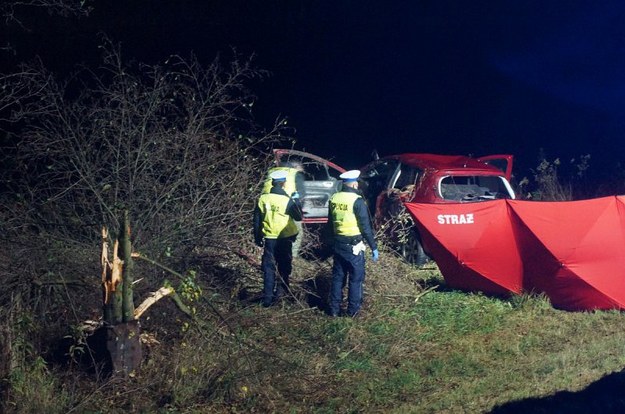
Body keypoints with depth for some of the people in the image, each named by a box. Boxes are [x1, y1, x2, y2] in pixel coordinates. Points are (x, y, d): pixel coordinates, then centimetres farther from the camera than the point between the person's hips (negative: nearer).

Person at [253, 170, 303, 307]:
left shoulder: (263, 198, -4)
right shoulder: (287, 200, -15)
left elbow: (257, 220, 3)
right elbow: (298, 217, -2)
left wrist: (257, 237, 15)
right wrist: (297, 202, 13)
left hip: (269, 238, 2)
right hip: (285, 239, -2)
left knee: (268, 267, 7)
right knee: (284, 265, 17)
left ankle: (267, 298, 4)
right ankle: (281, 290, 24)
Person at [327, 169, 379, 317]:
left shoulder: (334, 199, 3)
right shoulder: (357, 201, -17)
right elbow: (366, 227, -15)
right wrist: (374, 247, -7)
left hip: (338, 244, 6)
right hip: (354, 245, -6)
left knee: (338, 276, 15)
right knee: (356, 277, 7)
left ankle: (334, 309, 20)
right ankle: (353, 310, 13)